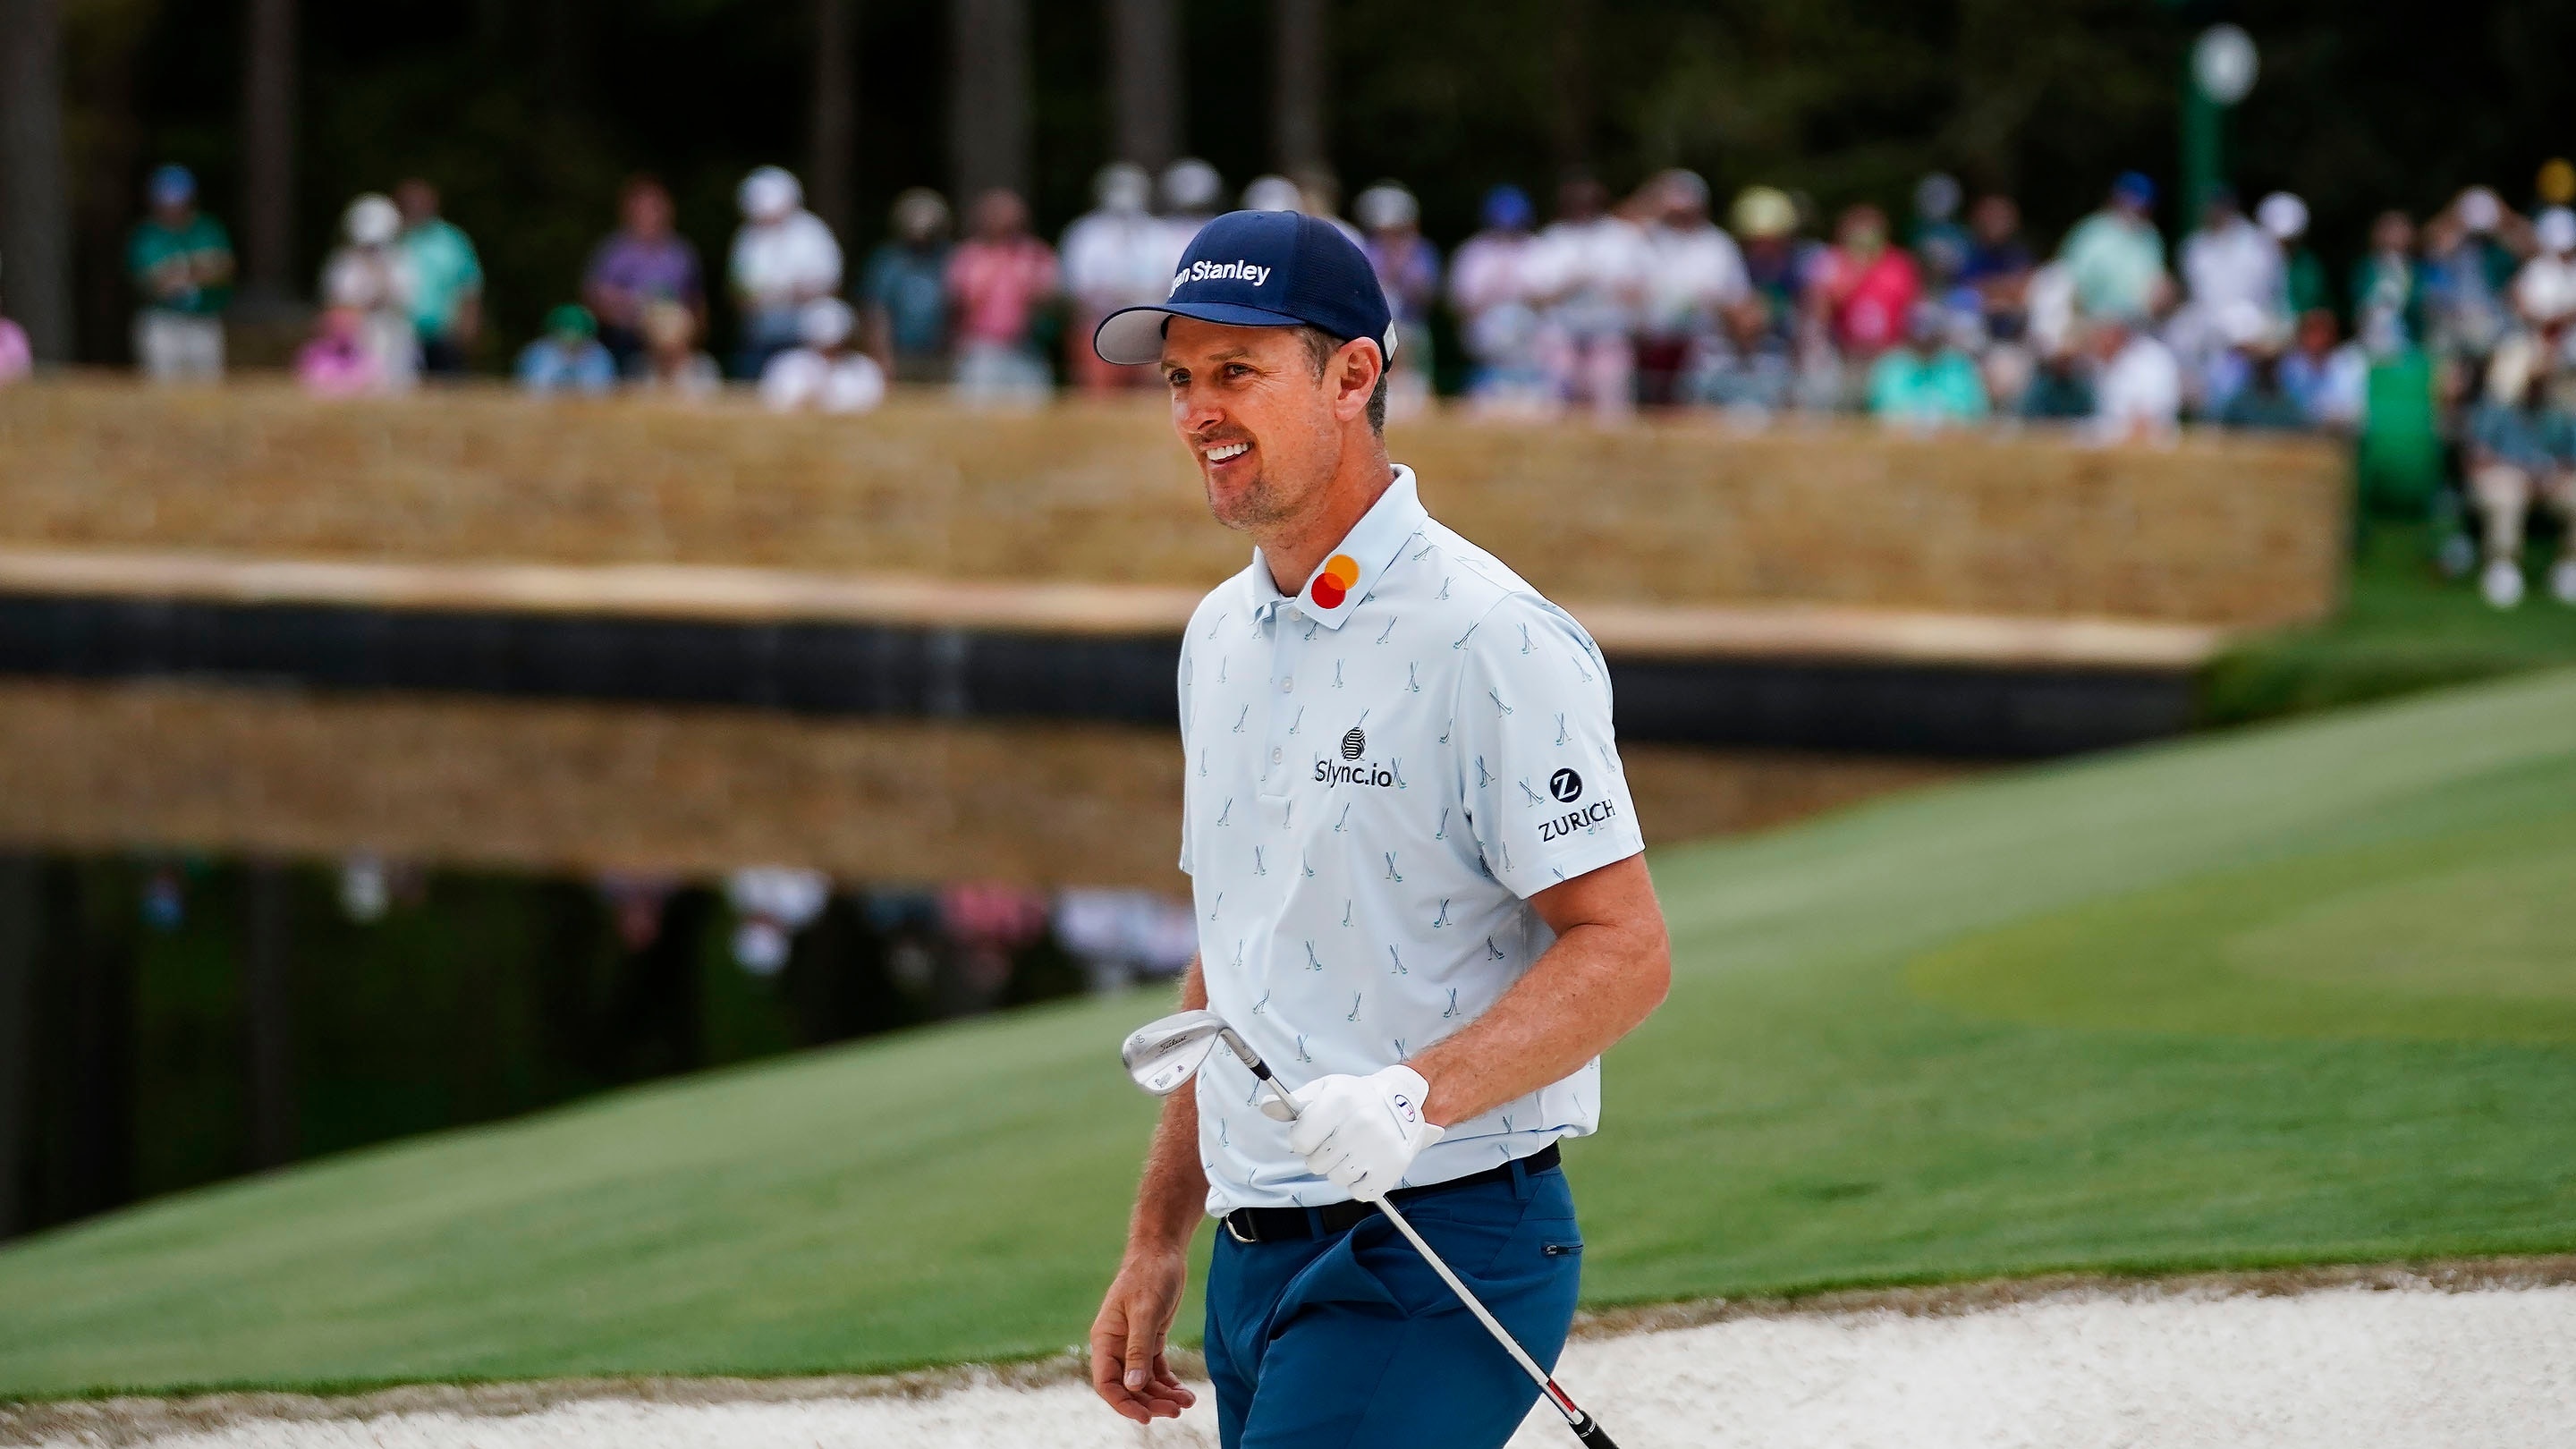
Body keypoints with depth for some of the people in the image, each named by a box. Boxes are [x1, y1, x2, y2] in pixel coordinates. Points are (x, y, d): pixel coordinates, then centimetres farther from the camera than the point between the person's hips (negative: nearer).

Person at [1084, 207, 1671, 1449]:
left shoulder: (1491, 640, -12)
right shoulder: (1221, 637, 15)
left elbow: (1624, 950, -16)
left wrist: (1416, 1092, -30)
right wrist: (1156, 1246, 20)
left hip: (1436, 1257, -8)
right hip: (1257, 1257, 8)